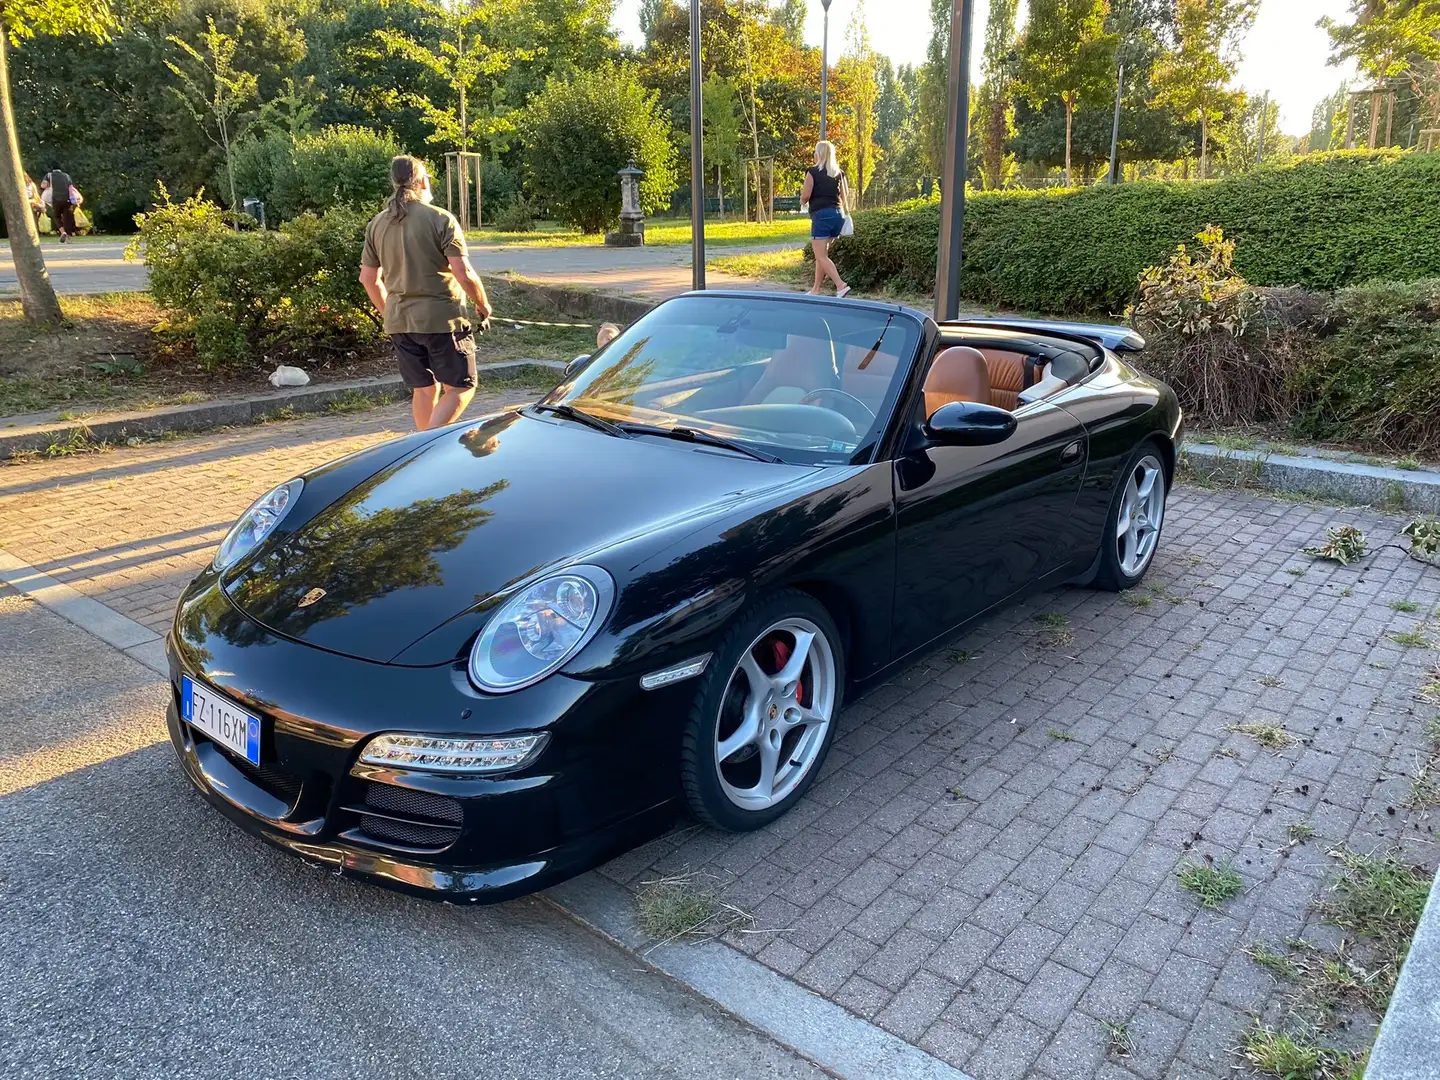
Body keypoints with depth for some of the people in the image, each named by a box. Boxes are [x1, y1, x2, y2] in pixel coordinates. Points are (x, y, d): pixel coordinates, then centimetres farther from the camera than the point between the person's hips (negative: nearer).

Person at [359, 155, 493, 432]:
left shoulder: (377, 224, 8)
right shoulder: (440, 219, -10)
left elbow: (368, 278, 13)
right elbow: (464, 274, -15)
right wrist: (483, 305, 0)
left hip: (399, 322, 6)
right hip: (441, 318, -6)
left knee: (423, 389, 17)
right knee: (460, 387, 3)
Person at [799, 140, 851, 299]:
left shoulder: (813, 171, -5)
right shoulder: (839, 173, 11)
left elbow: (805, 196, -8)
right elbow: (845, 198, 13)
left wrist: (802, 193, 14)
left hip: (821, 215, -7)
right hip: (837, 215, 7)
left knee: (821, 256, -5)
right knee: (822, 254, 14)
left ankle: (841, 285, -18)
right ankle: (816, 289, 17)